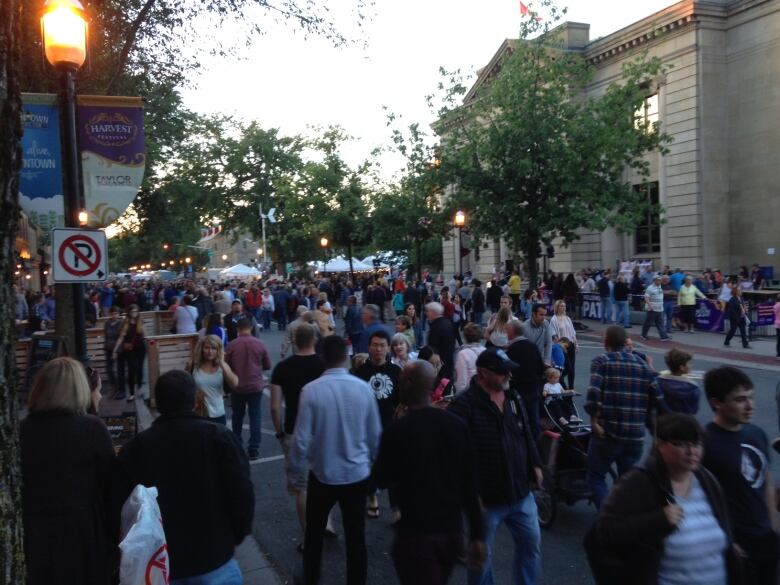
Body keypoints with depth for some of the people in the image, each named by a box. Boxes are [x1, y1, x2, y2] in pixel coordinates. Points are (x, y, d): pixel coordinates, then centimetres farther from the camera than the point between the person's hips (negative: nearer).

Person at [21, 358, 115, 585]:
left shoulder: (22, 430, -4)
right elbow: (109, 483, -9)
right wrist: (113, 535, 1)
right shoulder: (92, 429, -13)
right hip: (83, 531, -3)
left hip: (35, 533, 3)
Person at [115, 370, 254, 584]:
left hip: (158, 563, 2)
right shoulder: (219, 437, -12)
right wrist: (238, 534, 3)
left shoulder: (136, 446, -7)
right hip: (213, 558, -2)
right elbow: (242, 492, -13)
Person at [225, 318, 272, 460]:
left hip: (237, 386, 1)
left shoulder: (231, 345, -11)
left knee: (237, 416, 18)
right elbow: (267, 366, 2)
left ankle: (236, 446, 32)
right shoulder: (260, 344, -7)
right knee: (255, 417, 5)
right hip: (255, 386, 0)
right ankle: (253, 450, 3)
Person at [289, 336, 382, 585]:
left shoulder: (311, 390, -17)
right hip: (357, 475, 1)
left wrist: (295, 470, 3)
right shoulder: (364, 388, -10)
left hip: (322, 475, 0)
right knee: (356, 537, 12)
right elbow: (375, 434, 0)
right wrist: (372, 462, 17)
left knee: (314, 532, 22)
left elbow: (302, 438, -13)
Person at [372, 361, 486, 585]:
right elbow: (470, 483, 0)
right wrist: (477, 534, 6)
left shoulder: (396, 431, -16)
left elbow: (381, 480, -1)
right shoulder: (457, 424, -3)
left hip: (417, 533, -5)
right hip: (453, 530, 5)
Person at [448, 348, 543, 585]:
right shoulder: (464, 405, -19)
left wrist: (534, 464, 12)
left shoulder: (513, 397, 5)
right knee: (482, 554, 11)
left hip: (521, 493, 6)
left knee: (531, 543, 18)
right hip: (485, 498, -6)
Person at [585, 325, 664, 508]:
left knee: (596, 476, 12)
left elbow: (593, 392, -20)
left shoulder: (601, 361, -4)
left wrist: (594, 421, -11)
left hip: (607, 433, -4)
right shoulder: (643, 365, 9)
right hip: (636, 436, 4)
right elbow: (658, 400, 4)